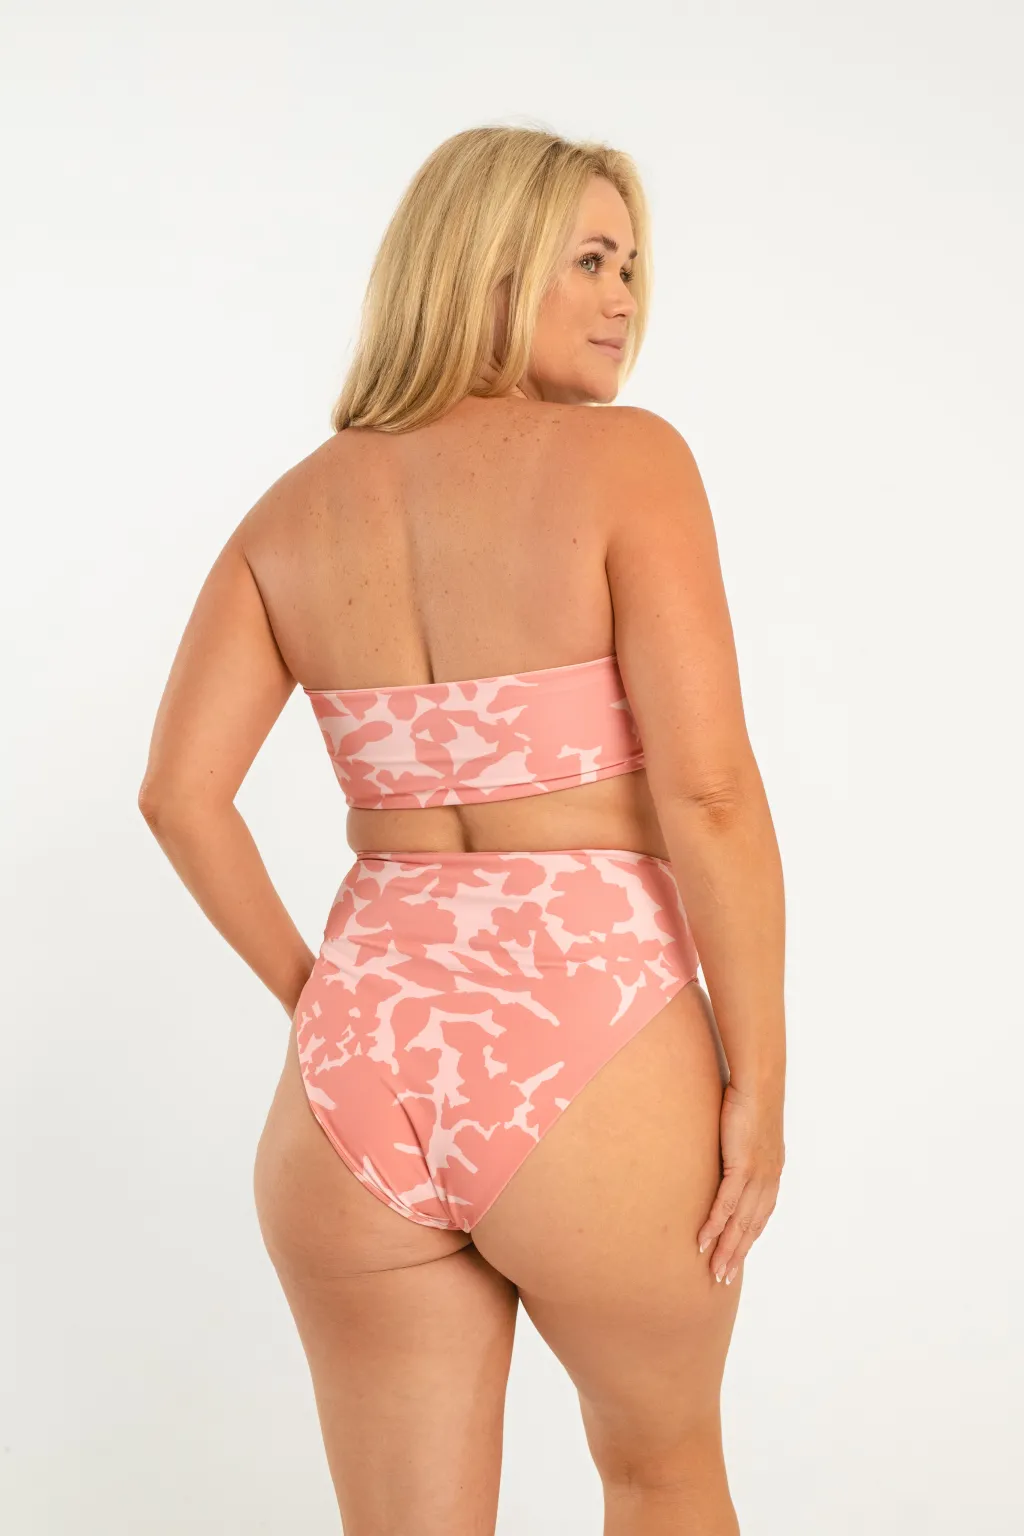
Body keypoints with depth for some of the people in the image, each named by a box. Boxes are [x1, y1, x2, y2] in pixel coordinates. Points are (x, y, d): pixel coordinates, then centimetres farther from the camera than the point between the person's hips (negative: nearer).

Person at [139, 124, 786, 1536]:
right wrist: (760, 1075, -6)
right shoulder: (624, 458, -8)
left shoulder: (296, 509, 7)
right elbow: (708, 790, -14)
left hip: (360, 1063, 4)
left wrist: (316, 996, 12)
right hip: (590, 1059, -3)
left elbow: (181, 789, 2)